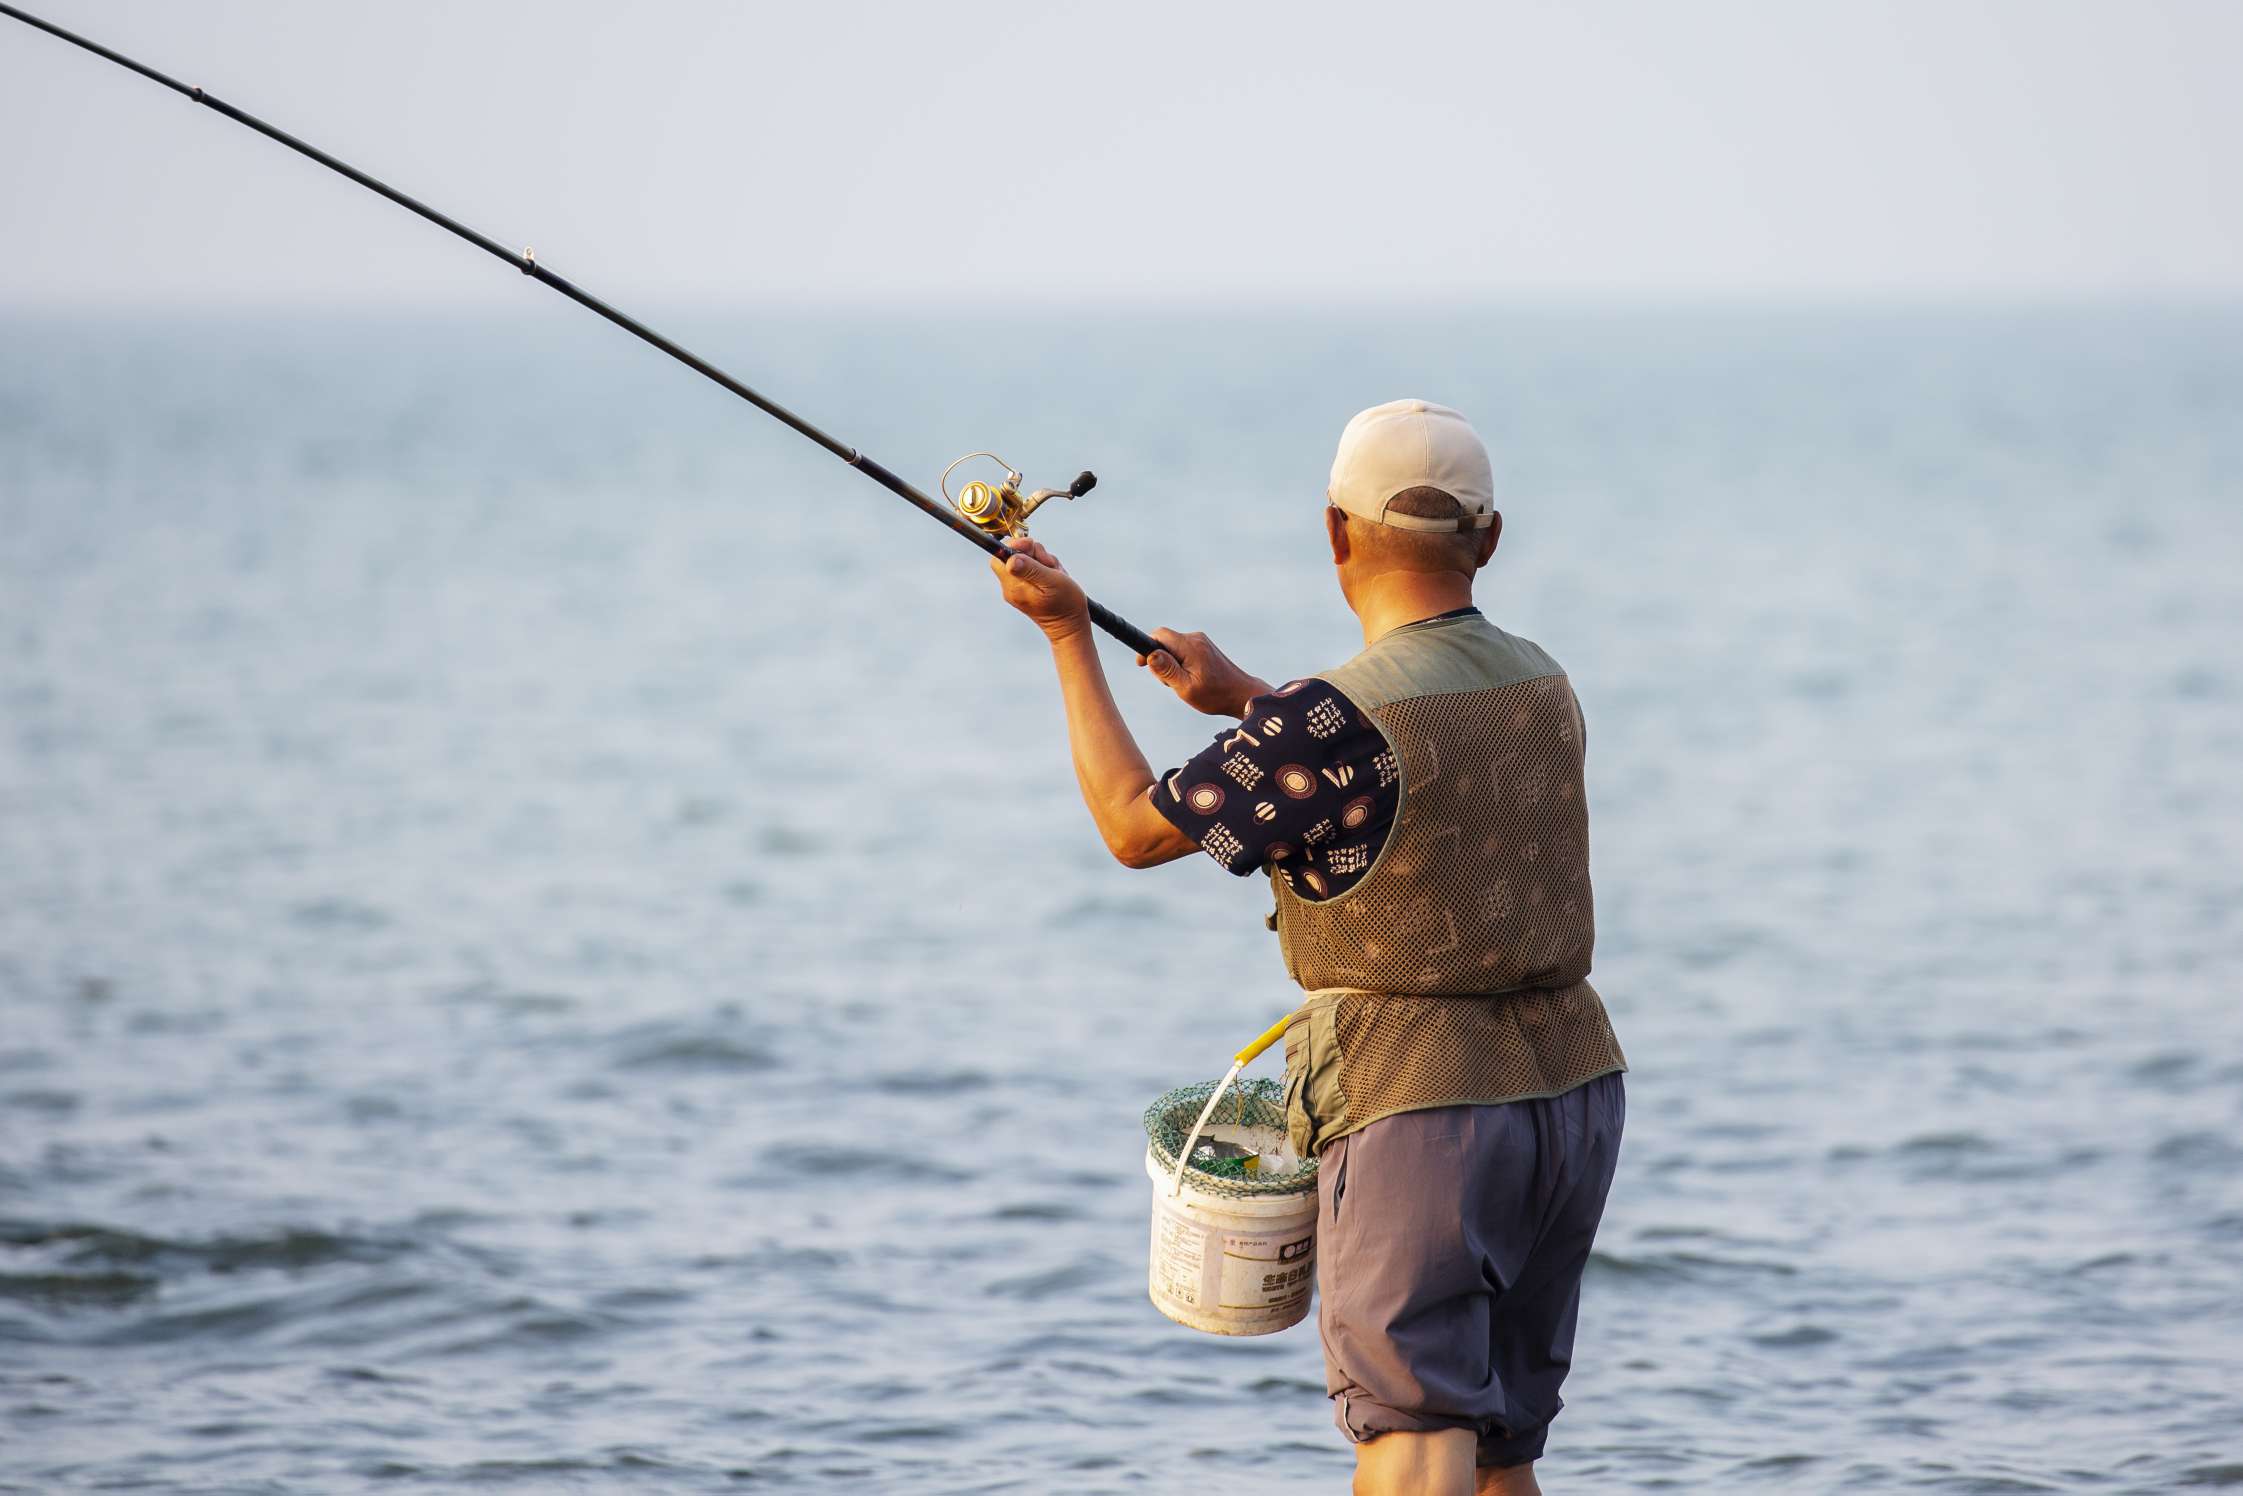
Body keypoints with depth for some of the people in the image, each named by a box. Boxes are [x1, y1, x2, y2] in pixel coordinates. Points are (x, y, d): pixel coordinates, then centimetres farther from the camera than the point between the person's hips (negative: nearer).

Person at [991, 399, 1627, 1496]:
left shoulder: (1338, 721, -17)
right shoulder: (1541, 688, 7)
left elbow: (1136, 828, -7)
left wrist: (1067, 634, 1)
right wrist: (1241, 700, 31)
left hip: (1418, 1106, -7)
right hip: (1572, 1088, 8)